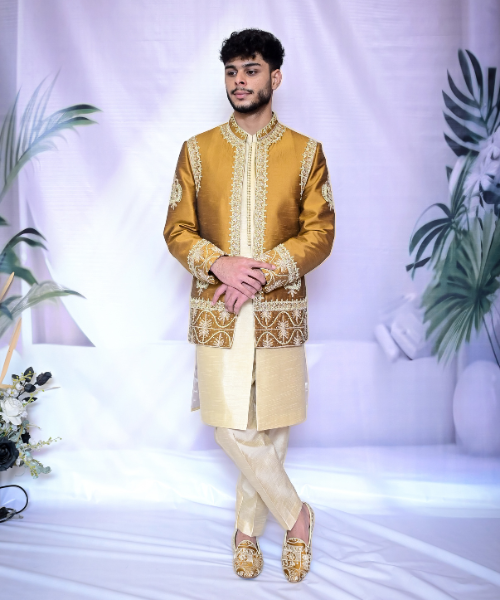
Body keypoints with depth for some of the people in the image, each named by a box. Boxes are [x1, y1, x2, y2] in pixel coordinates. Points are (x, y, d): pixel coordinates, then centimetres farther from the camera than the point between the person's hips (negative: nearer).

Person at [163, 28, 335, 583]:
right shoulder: (197, 150, 6)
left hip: (280, 310, 0)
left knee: (270, 427, 7)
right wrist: (220, 264, -16)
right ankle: (294, 515, 22)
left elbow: (320, 233, -2)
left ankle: (248, 531, 29)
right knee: (231, 428, -2)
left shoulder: (306, 153, 4)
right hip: (215, 309, 1)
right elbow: (177, 229, 3)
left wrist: (263, 271, -16)